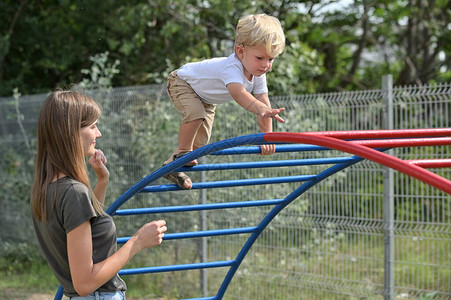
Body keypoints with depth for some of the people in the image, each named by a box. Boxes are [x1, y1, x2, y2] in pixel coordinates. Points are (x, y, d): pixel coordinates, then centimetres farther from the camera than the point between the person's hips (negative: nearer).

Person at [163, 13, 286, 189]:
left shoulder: (258, 74, -21)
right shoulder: (231, 67, -47)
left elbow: (263, 101, -23)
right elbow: (238, 93, -65)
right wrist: (262, 109, -82)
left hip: (206, 98, 8)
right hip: (182, 83, -8)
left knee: (201, 141, 3)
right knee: (195, 114, -35)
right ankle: (182, 152, -14)